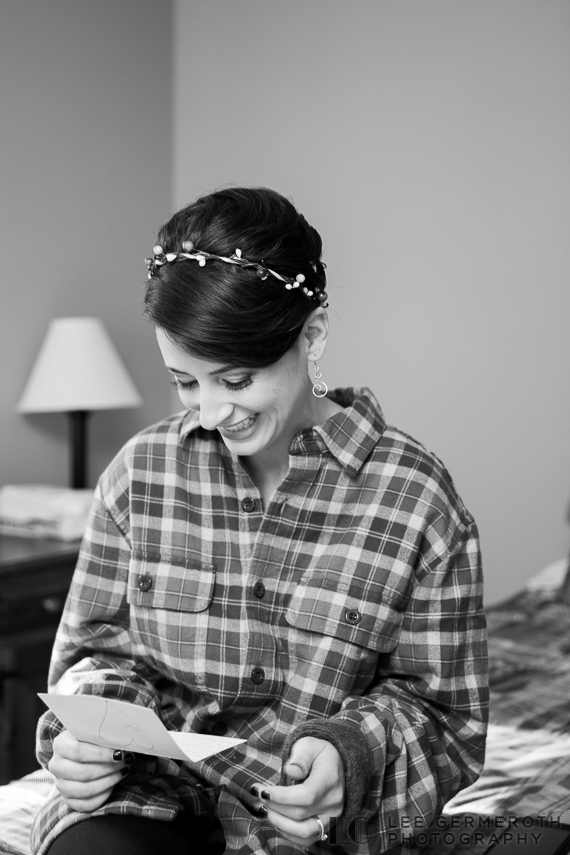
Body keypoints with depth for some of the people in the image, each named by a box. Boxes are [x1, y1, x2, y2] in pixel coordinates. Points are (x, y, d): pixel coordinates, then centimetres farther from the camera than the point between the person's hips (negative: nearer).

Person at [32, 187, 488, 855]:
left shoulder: (415, 499, -8)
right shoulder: (141, 471, 1)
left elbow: (446, 718, 0)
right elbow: (97, 646, 12)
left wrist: (354, 753, -20)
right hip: (148, 795, 2)